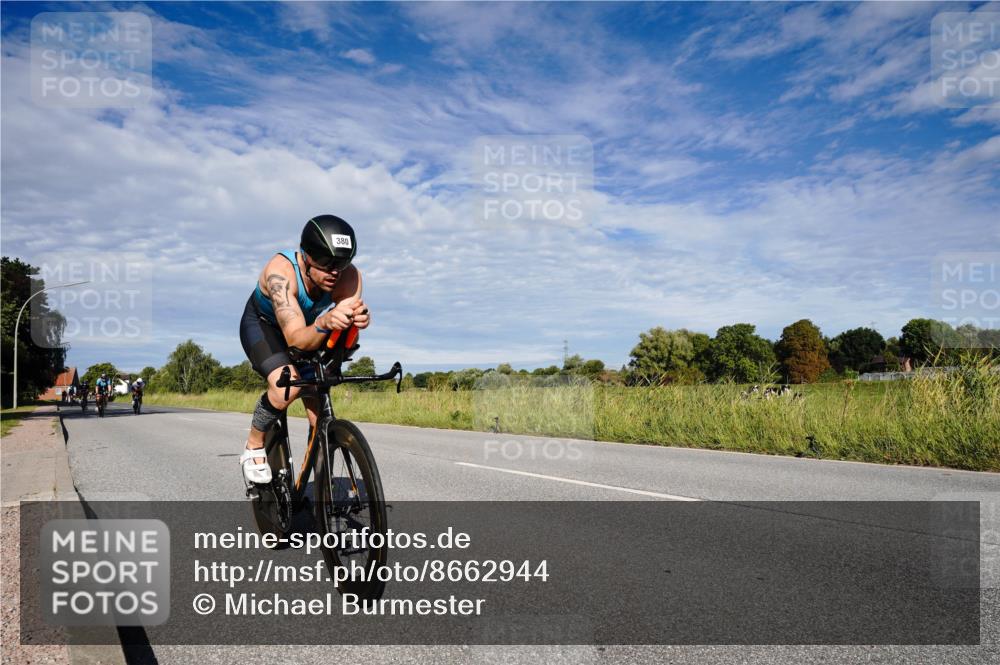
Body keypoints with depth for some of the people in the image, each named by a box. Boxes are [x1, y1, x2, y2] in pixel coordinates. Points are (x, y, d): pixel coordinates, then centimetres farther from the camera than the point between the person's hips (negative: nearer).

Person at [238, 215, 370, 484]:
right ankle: (253, 448, -4)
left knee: (321, 421, -3)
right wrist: (325, 322, -67)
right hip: (263, 325, -3)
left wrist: (358, 321, -58)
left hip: (311, 332, 3)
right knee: (287, 386, -32)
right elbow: (297, 339, -47)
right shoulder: (281, 270, -39)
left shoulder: (350, 275, -30)